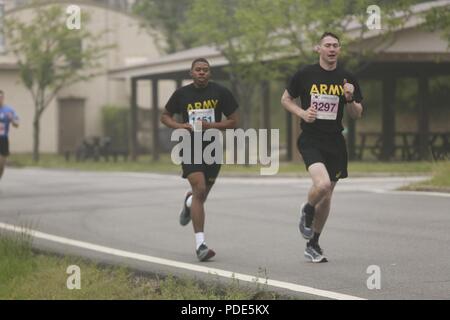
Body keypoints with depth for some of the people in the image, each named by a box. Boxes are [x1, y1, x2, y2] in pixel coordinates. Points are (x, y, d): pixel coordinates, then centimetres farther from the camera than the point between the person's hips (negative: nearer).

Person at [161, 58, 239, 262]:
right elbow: (165, 116, 14)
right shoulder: (182, 94, 2)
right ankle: (200, 243, -19)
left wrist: (212, 126, -15)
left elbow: (233, 121, 2)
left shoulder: (221, 93, 0)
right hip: (190, 147, -2)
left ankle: (188, 203, 53)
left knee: (201, 195, 11)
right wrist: (179, 126, -7)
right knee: (199, 189, -19)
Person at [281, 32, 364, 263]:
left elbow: (357, 115, 9)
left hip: (335, 142, 4)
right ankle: (307, 211, 8)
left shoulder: (347, 79, 4)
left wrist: (350, 100, -12)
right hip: (310, 140, -4)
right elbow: (285, 99, 10)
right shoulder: (305, 75, -2)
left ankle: (313, 245, 26)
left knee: (326, 196, 10)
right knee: (322, 184, -26)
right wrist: (302, 113, -8)